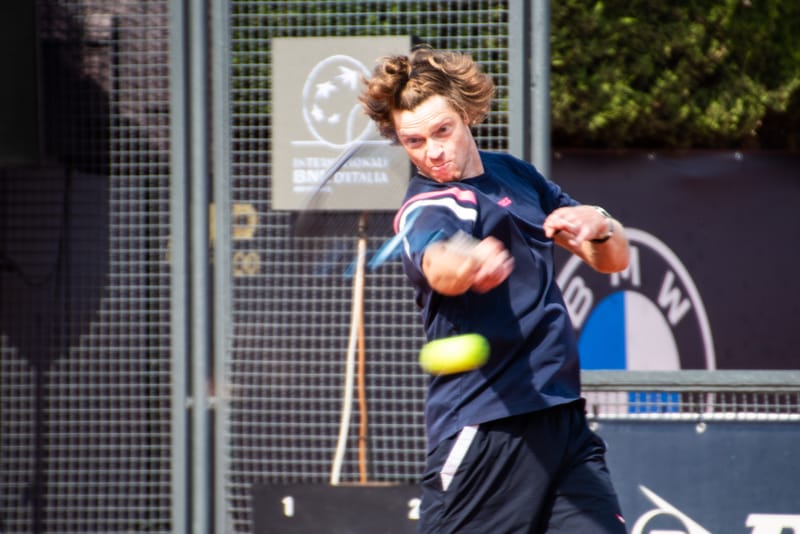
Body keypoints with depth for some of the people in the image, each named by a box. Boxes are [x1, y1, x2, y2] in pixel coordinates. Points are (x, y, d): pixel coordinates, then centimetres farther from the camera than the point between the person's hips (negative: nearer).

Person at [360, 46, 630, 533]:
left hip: (564, 415, 7)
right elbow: (440, 267, -37)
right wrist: (470, 262, -61)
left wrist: (598, 227, -7)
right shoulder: (426, 209, -11)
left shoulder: (514, 174, 13)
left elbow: (614, 259, 18)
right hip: (484, 431, -7)